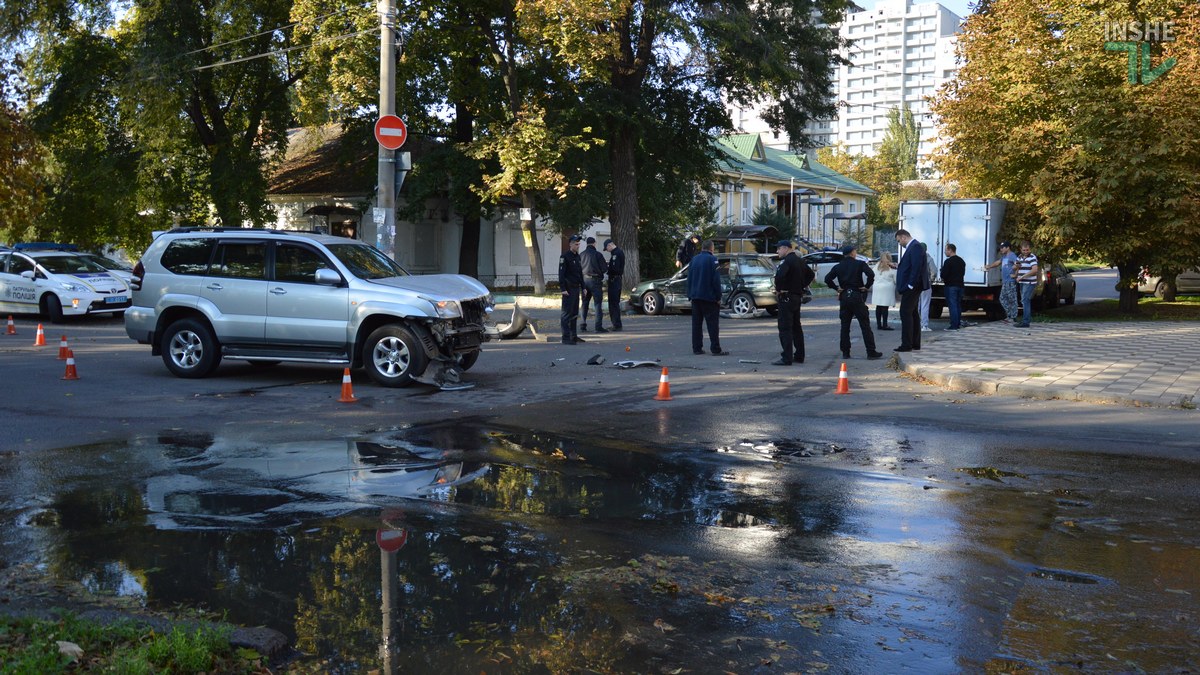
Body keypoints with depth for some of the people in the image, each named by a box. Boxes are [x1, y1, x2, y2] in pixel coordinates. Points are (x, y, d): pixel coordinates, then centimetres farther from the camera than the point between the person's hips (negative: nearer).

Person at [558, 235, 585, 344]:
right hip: (568, 289, -8)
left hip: (576, 288, 8)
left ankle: (573, 336, 20)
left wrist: (583, 287, 19)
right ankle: (566, 338, -6)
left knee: (574, 313, 13)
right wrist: (563, 289, -20)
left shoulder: (577, 256, 16)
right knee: (567, 313, -7)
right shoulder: (565, 256, -10)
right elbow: (561, 273, -14)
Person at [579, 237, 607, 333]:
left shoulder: (581, 255, 5)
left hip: (584, 280, 5)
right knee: (598, 303, -1)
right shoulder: (597, 254, -10)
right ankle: (598, 326, -5)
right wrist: (607, 266, 13)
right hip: (595, 280, -5)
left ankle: (583, 325, 15)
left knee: (585, 303, 14)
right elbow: (604, 268, -9)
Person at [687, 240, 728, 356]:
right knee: (713, 323, -4)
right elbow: (716, 280, -13)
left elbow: (689, 279, 13)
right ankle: (716, 349, -7)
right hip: (709, 297, -6)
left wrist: (690, 295, 16)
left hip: (695, 297, 6)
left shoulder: (694, 259, 11)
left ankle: (696, 348, 9)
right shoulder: (712, 259, -9)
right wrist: (718, 297, -8)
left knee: (696, 323, 9)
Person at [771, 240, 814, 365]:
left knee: (785, 328, -9)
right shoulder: (799, 261, 15)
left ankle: (787, 358, -12)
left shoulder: (786, 261, -14)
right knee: (796, 327, 16)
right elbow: (811, 275, 26)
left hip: (786, 297, -9)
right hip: (798, 297, 9)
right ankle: (799, 356, 21)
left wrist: (778, 290, -17)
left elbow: (779, 276, -31)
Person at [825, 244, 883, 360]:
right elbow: (871, 274, -19)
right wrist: (867, 286, -7)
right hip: (857, 297, -4)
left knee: (845, 327, 8)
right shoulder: (860, 264, -3)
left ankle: (845, 352, 7)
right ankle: (871, 352, -2)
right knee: (865, 326, -1)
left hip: (844, 297, 4)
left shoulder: (838, 267, 7)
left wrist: (837, 288, 5)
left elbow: (827, 279, -1)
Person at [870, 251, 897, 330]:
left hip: (877, 288, 5)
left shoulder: (877, 265, 6)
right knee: (885, 307, -5)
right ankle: (884, 325, -6)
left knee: (878, 307, 7)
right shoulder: (892, 268, -6)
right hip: (887, 289, -5)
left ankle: (879, 324, 10)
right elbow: (896, 280, -2)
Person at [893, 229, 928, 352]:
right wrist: (898, 267, 11)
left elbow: (916, 267, -22)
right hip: (911, 287, 11)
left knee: (905, 313, -10)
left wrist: (910, 285, -22)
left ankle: (906, 345, -11)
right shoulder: (912, 246, 16)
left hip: (911, 287, -11)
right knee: (913, 313, 13)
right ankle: (915, 344, 19)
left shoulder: (915, 247, -15)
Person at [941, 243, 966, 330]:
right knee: (958, 305, 15)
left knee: (952, 305, -8)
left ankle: (954, 325, -11)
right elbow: (963, 273, 18)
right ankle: (958, 324, 19)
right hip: (960, 285, 8)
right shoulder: (962, 261, 15)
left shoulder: (948, 261, -14)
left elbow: (944, 274, -18)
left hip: (951, 286, -8)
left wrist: (944, 279, 5)